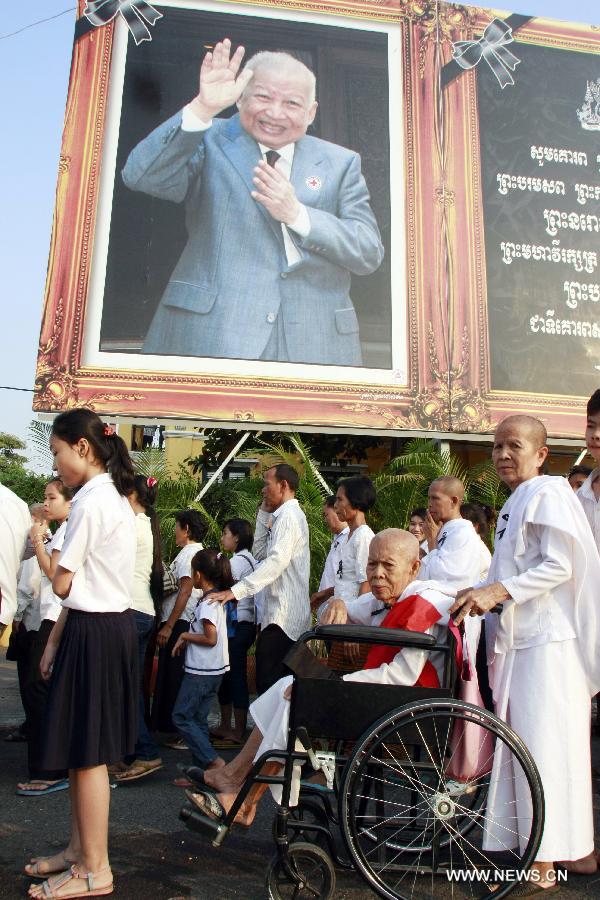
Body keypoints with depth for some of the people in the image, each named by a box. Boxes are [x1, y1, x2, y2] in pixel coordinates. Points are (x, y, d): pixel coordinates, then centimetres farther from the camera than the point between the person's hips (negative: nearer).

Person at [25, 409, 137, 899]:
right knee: (83, 748, 19)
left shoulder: (90, 500, -17)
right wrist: (56, 639, 14)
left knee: (87, 752, 3)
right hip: (112, 624, 9)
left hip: (94, 633, -9)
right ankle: (80, 849, 34)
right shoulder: (115, 496, 12)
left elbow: (62, 584, -12)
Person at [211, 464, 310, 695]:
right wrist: (264, 513, 15)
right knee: (282, 686, 13)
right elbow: (260, 551, 21)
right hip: (285, 616, 10)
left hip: (282, 618, -10)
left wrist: (237, 590, -28)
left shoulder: (288, 515, -11)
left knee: (268, 685, -12)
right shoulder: (287, 515, 21)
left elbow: (276, 561, -24)